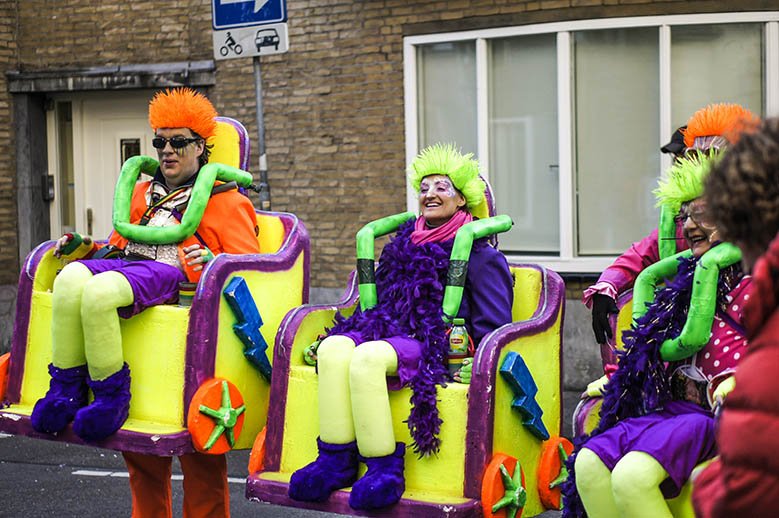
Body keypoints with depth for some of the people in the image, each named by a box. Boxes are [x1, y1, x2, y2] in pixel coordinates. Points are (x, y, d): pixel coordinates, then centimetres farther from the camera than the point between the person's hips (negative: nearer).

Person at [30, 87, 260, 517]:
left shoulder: (227, 201, 17)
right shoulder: (142, 192, 36)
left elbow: (249, 266, 8)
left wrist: (213, 262, -14)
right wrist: (84, 247, 17)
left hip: (172, 272, -6)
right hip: (122, 261, 6)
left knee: (99, 293, -38)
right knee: (71, 278, -31)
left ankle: (111, 395, -27)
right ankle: (65, 390, -25)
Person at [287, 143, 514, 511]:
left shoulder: (479, 255, 9)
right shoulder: (403, 246, 26)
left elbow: (494, 329, 3)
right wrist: (362, 329, 17)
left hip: (438, 347, -6)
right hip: (390, 333, 6)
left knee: (367, 357, -35)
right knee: (334, 348, -28)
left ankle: (384, 467, -30)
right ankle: (336, 461, -30)